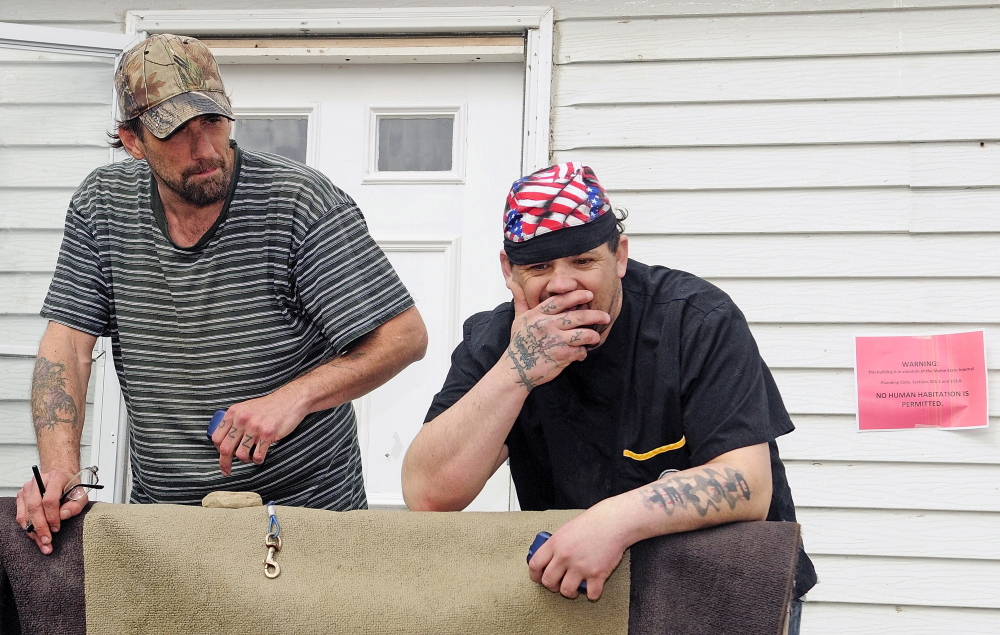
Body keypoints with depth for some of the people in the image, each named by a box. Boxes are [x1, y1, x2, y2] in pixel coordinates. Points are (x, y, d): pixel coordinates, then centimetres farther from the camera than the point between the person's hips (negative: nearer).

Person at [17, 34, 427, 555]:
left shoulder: (299, 200, -11)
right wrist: (60, 472, -16)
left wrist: (292, 398, -22)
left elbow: (406, 336, -11)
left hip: (306, 510, -4)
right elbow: (67, 342, 0)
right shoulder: (102, 204, 3)